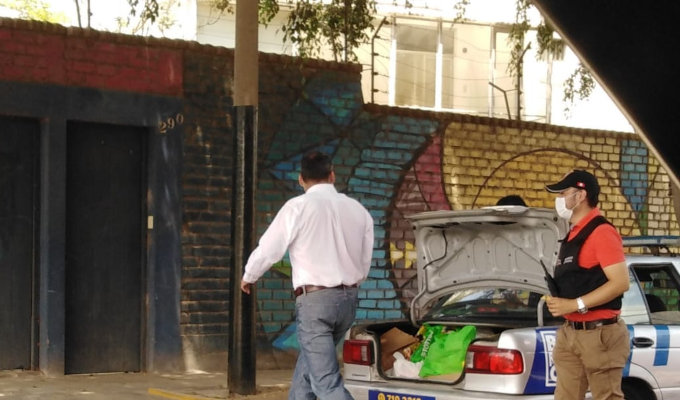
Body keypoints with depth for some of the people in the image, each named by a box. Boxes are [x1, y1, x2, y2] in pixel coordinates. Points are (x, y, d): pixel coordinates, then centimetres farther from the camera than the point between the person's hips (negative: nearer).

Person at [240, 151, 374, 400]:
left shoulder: (298, 206, -7)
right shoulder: (358, 210, 8)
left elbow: (268, 248, -1)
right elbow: (365, 263, 14)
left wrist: (248, 277, 19)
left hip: (315, 300, -6)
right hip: (349, 298, 6)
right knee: (309, 363, 24)